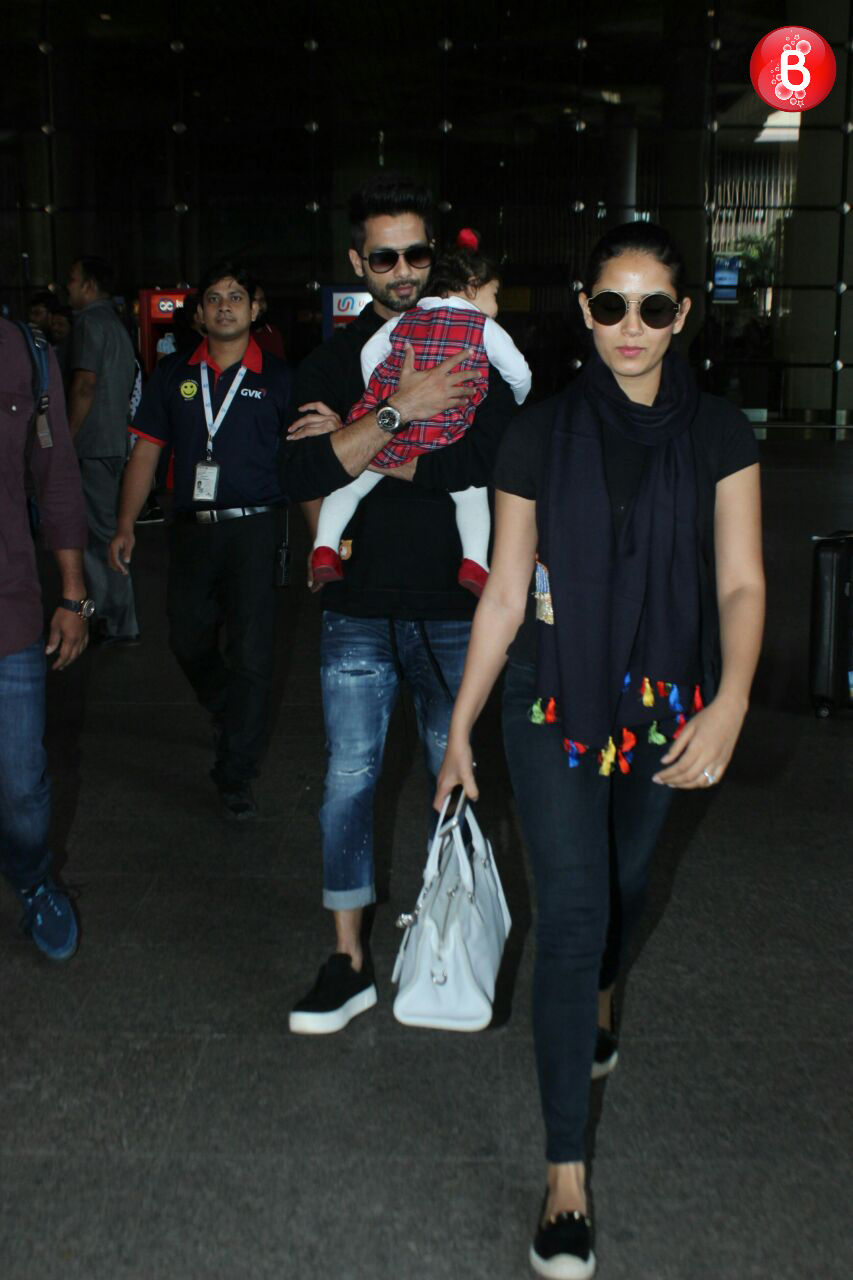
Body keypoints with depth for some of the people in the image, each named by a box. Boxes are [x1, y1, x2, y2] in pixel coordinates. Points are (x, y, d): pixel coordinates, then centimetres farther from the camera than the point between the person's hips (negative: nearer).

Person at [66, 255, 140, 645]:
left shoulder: (89, 323, -11)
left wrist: (66, 438, -16)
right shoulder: (116, 324, 19)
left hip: (92, 446, -10)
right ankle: (117, 622, 20)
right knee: (105, 529, 14)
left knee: (99, 532, -5)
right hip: (115, 443, 10)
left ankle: (119, 624, -1)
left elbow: (85, 384, -20)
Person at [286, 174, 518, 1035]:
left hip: (452, 609, -1)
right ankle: (349, 960, 12)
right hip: (358, 610, 1)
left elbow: (491, 463, -15)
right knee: (349, 778, 2)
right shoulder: (329, 362, 8)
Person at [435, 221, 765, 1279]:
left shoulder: (717, 435, -3)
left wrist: (729, 704, -24)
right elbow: (504, 592, -1)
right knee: (568, 914, -6)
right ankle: (566, 1178, 0)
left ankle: (600, 996, 56)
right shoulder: (540, 435, -4)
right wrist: (459, 727, 0)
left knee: (623, 877, 20)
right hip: (553, 706, -1)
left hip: (663, 706, 2)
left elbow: (740, 583, -7)